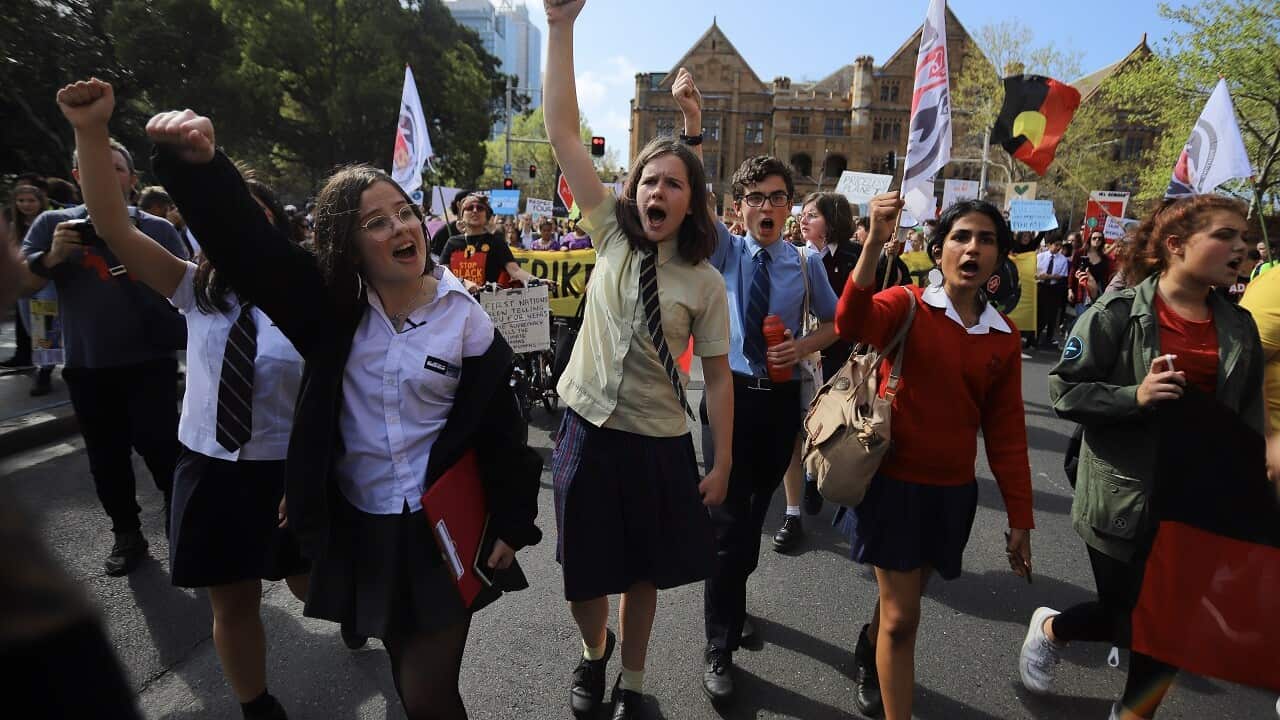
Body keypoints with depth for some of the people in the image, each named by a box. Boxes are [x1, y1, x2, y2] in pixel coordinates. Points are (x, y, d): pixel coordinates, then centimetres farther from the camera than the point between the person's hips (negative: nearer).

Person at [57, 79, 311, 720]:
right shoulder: (196, 291, -3)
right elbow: (113, 225, -11)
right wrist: (92, 131, -22)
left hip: (287, 470, -2)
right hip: (210, 468, 3)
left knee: (310, 585, 17)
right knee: (233, 603, 13)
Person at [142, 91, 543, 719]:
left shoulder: (465, 317, -10)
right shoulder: (333, 305, -4)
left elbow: (500, 428, -7)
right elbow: (247, 241, -17)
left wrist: (512, 525, -4)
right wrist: (198, 163, -35)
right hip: (360, 524, 3)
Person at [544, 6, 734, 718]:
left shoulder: (706, 282, -4)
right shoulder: (612, 234, -2)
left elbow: (718, 374, -1)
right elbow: (563, 132, -6)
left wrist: (723, 462, -2)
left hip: (661, 441, 0)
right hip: (589, 428, 1)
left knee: (644, 573, 15)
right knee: (585, 575, 11)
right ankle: (595, 652, 45)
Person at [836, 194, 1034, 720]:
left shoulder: (1004, 336, 2)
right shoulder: (906, 306, -10)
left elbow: (1006, 431, 5)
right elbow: (851, 324, -34)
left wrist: (1020, 518, 6)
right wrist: (875, 242, -46)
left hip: (953, 492, 5)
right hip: (893, 483, -4)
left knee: (901, 601, 22)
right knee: (902, 617, 0)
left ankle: (870, 648, 54)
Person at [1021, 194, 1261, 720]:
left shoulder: (1239, 328, 4)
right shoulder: (1119, 313, -13)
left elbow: (1249, 421, 11)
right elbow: (1064, 392, -12)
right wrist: (1135, 395, -26)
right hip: (1124, 497, -5)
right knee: (1131, 621, 7)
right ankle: (1050, 628, 38)